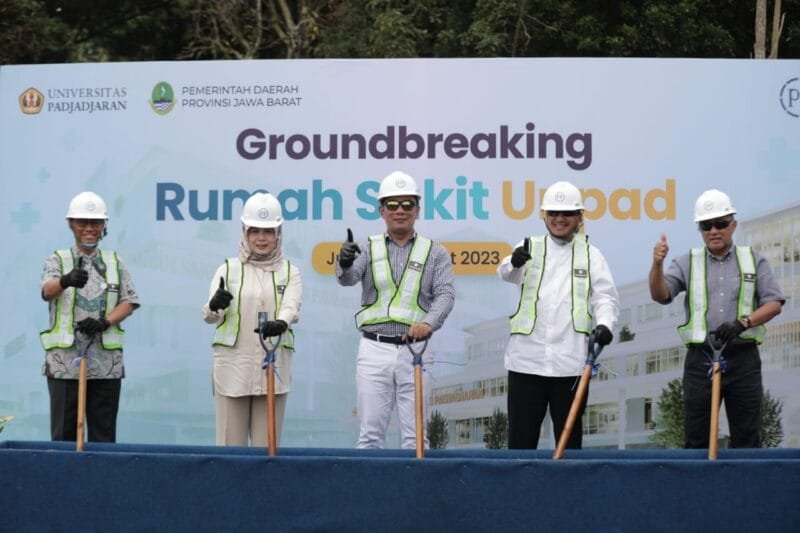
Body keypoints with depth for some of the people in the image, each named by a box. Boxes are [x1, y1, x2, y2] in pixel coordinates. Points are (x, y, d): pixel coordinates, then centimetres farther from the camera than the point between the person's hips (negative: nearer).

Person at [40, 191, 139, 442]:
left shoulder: (115, 262, 13)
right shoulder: (57, 260, 5)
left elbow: (129, 302, 8)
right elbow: (48, 290, -16)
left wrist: (104, 322, -11)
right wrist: (67, 280, -39)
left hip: (106, 363, 2)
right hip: (65, 361, -2)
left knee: (104, 434, 5)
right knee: (63, 433, 0)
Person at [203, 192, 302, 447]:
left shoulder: (290, 272, 9)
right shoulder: (228, 269, 7)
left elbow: (291, 308, -11)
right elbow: (210, 315, -6)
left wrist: (280, 323, -35)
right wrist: (215, 306, -31)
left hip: (273, 367, 1)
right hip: (233, 365, -1)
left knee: (267, 447, 5)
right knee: (230, 445, 1)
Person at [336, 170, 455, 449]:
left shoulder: (435, 253, 8)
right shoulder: (368, 248, 8)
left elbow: (445, 294, -5)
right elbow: (348, 278, -12)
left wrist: (428, 323, -25)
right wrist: (345, 263, -37)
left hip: (414, 351, 0)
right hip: (374, 350, 0)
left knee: (415, 436, 1)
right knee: (370, 434, 1)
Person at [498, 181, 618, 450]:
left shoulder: (590, 254, 11)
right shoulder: (529, 248, 9)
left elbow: (605, 296, 4)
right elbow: (506, 272, -12)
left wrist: (604, 323, -18)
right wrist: (514, 262, -37)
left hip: (571, 362, 0)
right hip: (526, 358, 0)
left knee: (569, 432, 8)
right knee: (521, 432, 2)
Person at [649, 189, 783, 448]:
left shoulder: (754, 260, 10)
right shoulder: (687, 263, 9)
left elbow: (774, 303, 2)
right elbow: (660, 294, -5)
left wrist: (743, 323, -14)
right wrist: (657, 265, -25)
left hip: (743, 358, 0)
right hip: (700, 358, 0)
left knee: (747, 437, 3)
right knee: (696, 439, 2)